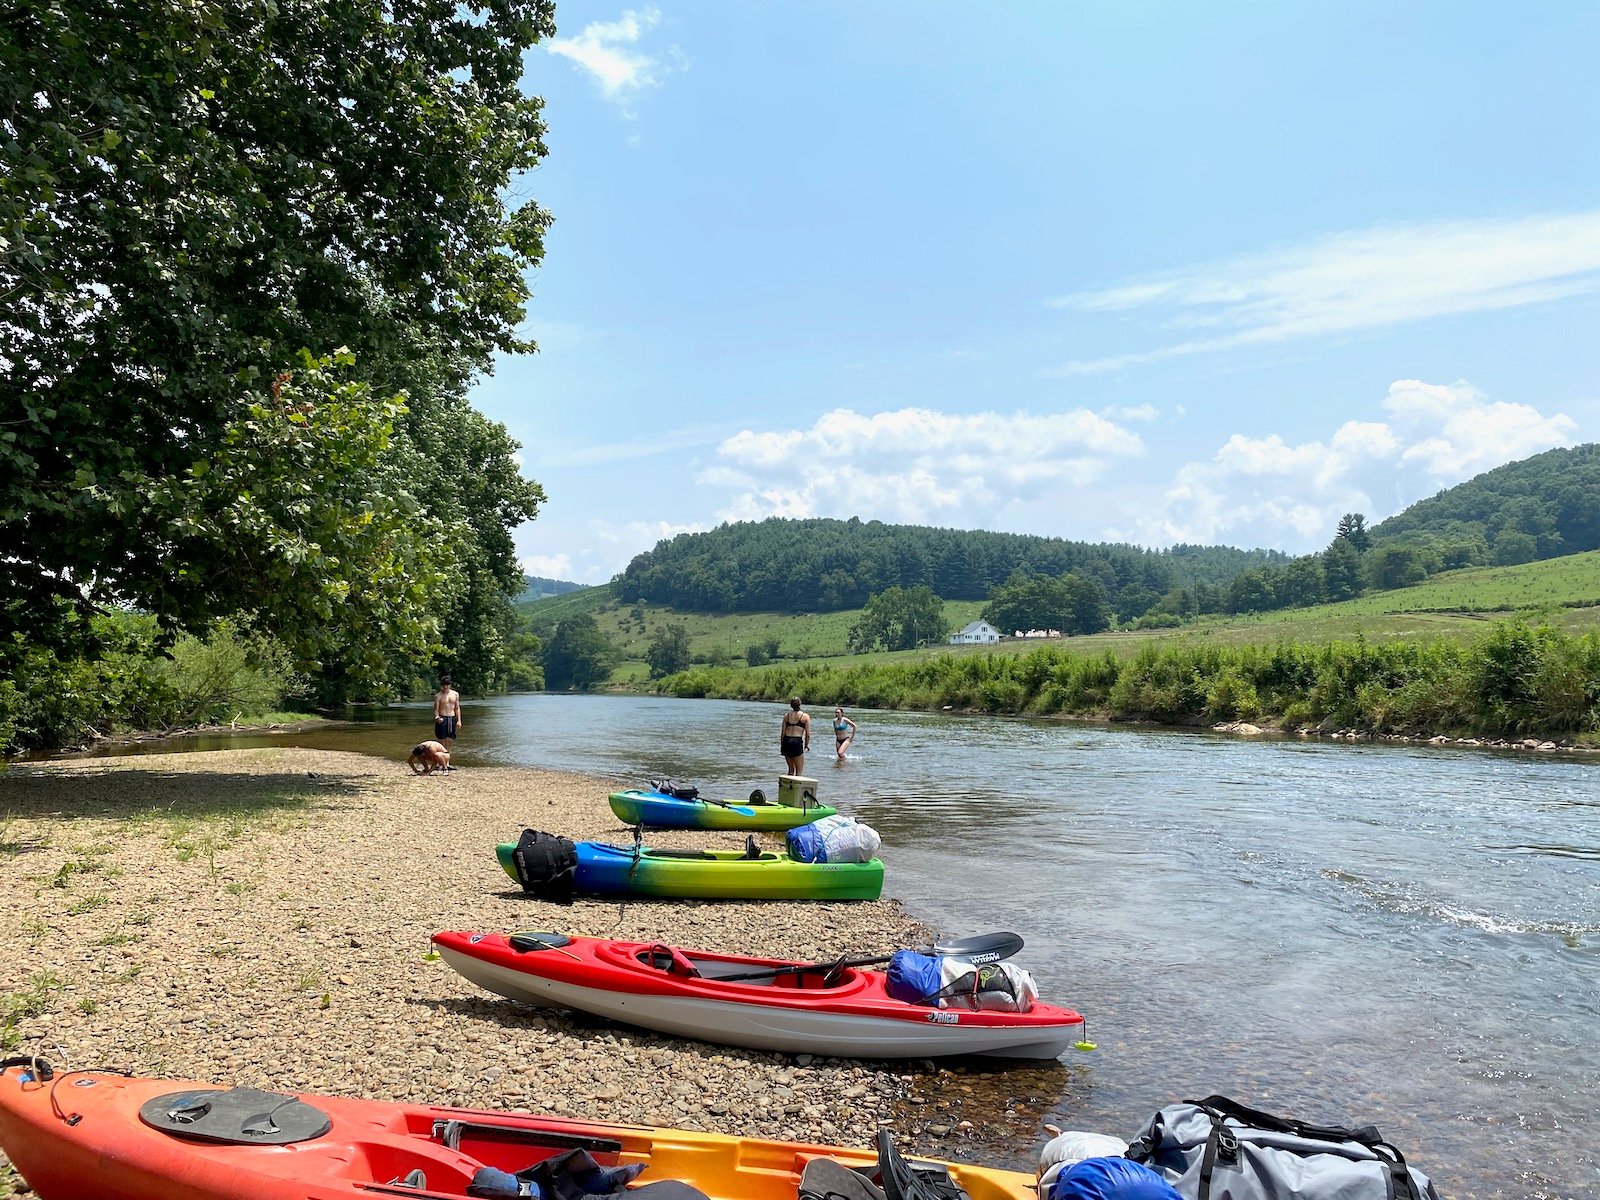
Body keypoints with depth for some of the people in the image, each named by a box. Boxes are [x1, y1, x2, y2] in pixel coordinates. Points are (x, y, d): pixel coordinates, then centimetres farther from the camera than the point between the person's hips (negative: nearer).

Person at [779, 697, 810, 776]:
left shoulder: (786, 715, 10)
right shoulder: (805, 716, 1)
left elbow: (783, 732, 9)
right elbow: (808, 734, -1)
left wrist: (781, 744, 17)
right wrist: (807, 745, 11)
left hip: (786, 741, 4)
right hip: (797, 742, -4)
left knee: (791, 769, 18)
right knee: (799, 770, 4)